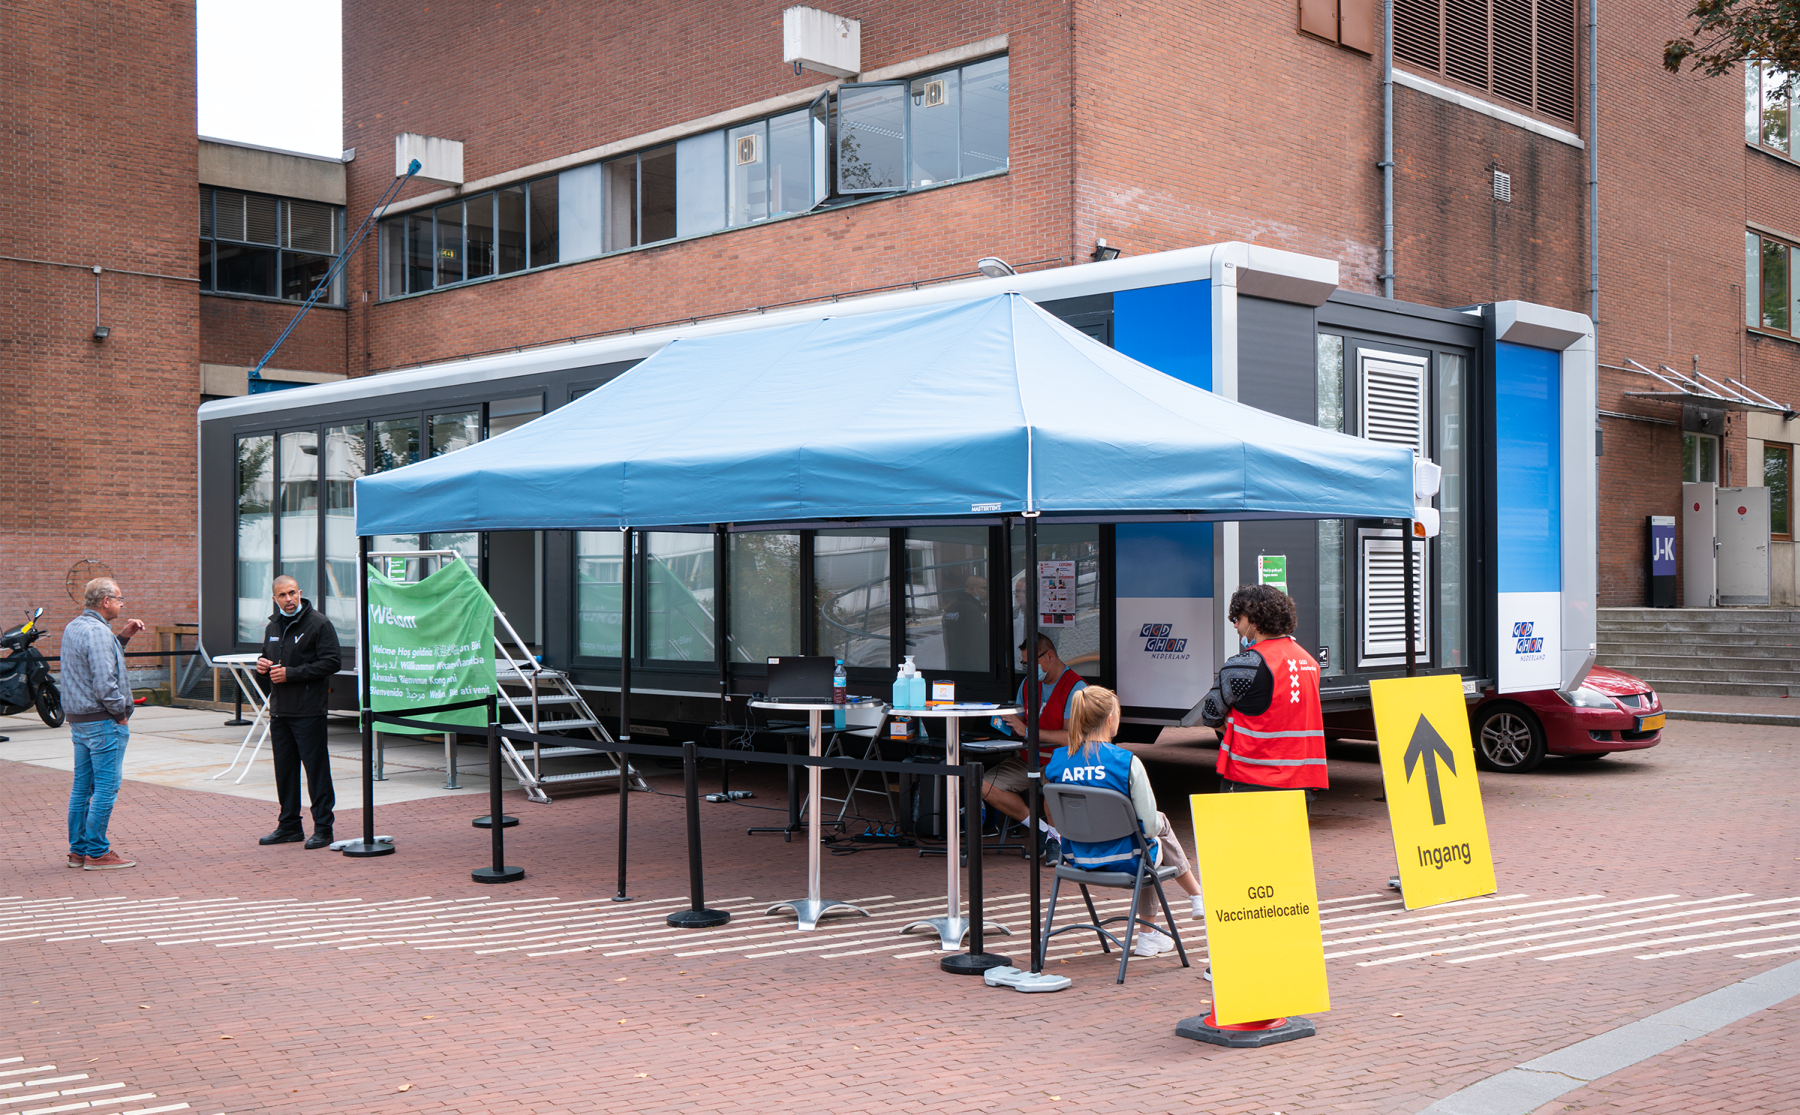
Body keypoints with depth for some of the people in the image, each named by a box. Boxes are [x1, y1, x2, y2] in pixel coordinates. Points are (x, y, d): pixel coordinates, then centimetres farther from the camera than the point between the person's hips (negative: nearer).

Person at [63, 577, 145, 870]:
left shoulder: (73, 627, 13)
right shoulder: (97, 631, -18)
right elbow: (104, 683, -24)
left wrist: (123, 637, 13)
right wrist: (120, 713, -12)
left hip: (78, 720, 10)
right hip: (104, 723, -10)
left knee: (82, 787, 14)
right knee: (106, 788, -4)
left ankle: (77, 850, 19)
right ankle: (97, 854, -1)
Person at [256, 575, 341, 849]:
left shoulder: (318, 624, -7)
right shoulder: (272, 626, 16)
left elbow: (330, 663, -14)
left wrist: (290, 673, -16)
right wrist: (262, 664, 6)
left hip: (308, 711, -7)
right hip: (279, 710, 7)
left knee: (316, 768, -5)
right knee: (284, 770, 12)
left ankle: (323, 828, 0)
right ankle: (289, 825, 21)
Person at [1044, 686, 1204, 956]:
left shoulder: (1057, 762, -8)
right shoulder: (1127, 762, -21)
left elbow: (1054, 819, 4)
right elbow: (1150, 826, -17)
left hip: (1079, 860, 5)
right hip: (1124, 860, -5)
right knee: (1162, 826, 29)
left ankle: (1148, 936, 39)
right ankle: (1198, 896, 51)